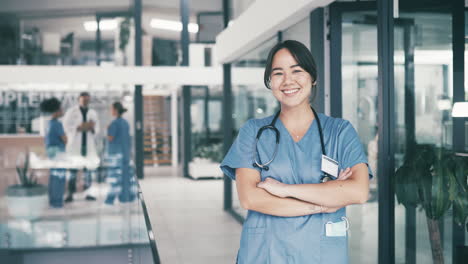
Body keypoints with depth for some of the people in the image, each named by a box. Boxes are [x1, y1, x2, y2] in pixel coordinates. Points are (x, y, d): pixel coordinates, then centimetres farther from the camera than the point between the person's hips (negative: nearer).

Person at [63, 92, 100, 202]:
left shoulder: (93, 113, 15)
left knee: (89, 170, 3)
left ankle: (88, 193, 8)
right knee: (73, 169, -5)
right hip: (75, 144, -3)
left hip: (89, 145, 3)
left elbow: (97, 129, 12)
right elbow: (66, 126, -3)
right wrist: (79, 127, -15)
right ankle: (70, 194, -2)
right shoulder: (71, 111, 4)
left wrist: (92, 127, -11)